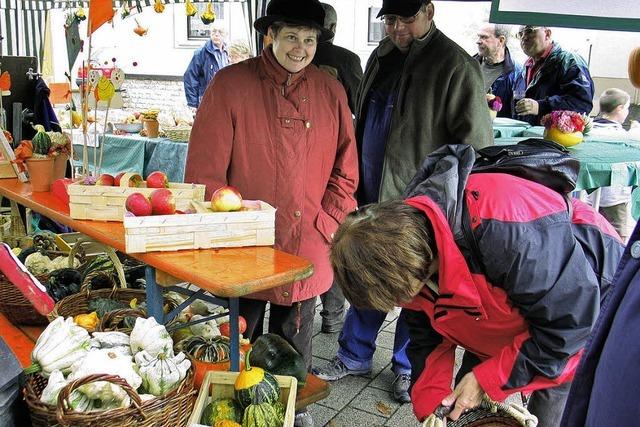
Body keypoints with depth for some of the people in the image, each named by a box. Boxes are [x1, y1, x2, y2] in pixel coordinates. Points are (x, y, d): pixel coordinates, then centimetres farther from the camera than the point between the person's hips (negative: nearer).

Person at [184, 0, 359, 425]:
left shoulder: (330, 90, 4)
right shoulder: (229, 85, -7)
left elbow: (345, 170, 7)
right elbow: (204, 170, -8)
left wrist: (326, 223, -2)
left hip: (306, 252, 3)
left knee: (294, 348, 20)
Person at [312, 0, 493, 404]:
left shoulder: (457, 66, -13)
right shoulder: (382, 56, 11)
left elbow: (476, 143, -14)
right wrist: (356, 183, 19)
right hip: (372, 196, 7)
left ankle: (408, 368, 29)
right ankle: (355, 356, 35)